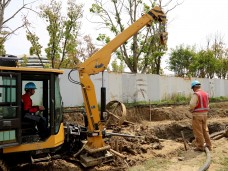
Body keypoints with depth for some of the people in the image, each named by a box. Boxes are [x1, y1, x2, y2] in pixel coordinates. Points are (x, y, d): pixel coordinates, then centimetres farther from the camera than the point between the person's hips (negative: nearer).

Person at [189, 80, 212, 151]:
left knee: (198, 131, 3)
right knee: (205, 130, 18)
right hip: (205, 114, 8)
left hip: (197, 115, -8)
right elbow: (207, 105, 14)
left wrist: (191, 109, -5)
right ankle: (208, 145, 25)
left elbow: (192, 105, -25)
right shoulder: (206, 94, 8)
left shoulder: (196, 94, -17)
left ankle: (200, 146, 11)